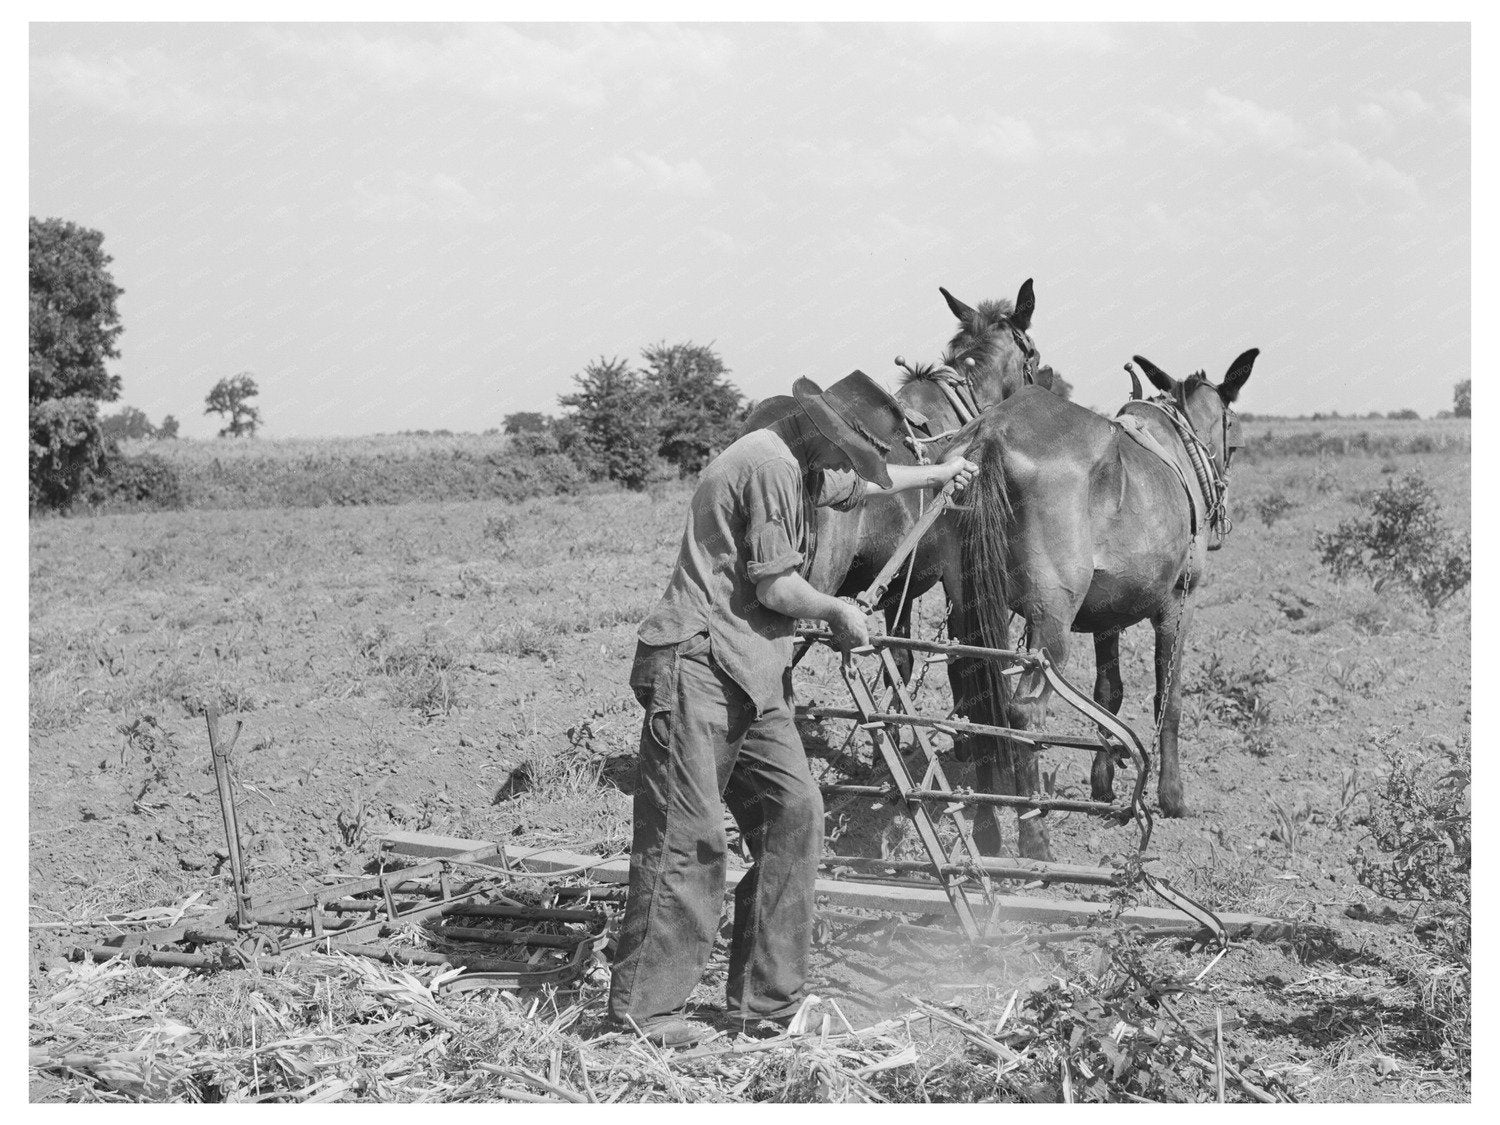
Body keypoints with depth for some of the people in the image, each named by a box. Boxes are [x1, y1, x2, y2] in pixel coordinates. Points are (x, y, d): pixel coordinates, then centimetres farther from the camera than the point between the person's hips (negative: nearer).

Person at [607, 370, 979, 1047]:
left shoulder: (800, 467, 20)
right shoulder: (770, 465, -14)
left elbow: (859, 485, 42)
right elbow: (775, 587, -17)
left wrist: (934, 474, 56)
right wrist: (839, 611, 2)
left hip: (751, 675, 10)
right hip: (698, 667, -10)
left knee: (795, 810, 5)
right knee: (685, 838, -9)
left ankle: (766, 998, 11)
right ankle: (642, 1008, -2)